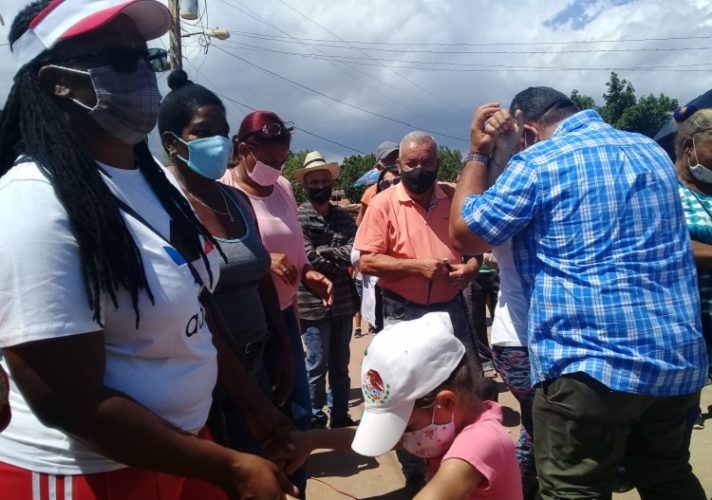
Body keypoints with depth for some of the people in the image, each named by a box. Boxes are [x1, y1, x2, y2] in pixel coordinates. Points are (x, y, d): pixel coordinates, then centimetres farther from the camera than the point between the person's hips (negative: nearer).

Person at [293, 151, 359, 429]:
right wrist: (341, 262, -6)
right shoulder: (298, 218, -7)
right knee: (317, 365, 4)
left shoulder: (344, 217, 9)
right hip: (314, 303, -5)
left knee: (340, 365, 15)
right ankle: (315, 420, 18)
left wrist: (325, 252, -13)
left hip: (344, 302, 5)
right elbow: (309, 260, -16)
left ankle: (340, 415, 28)